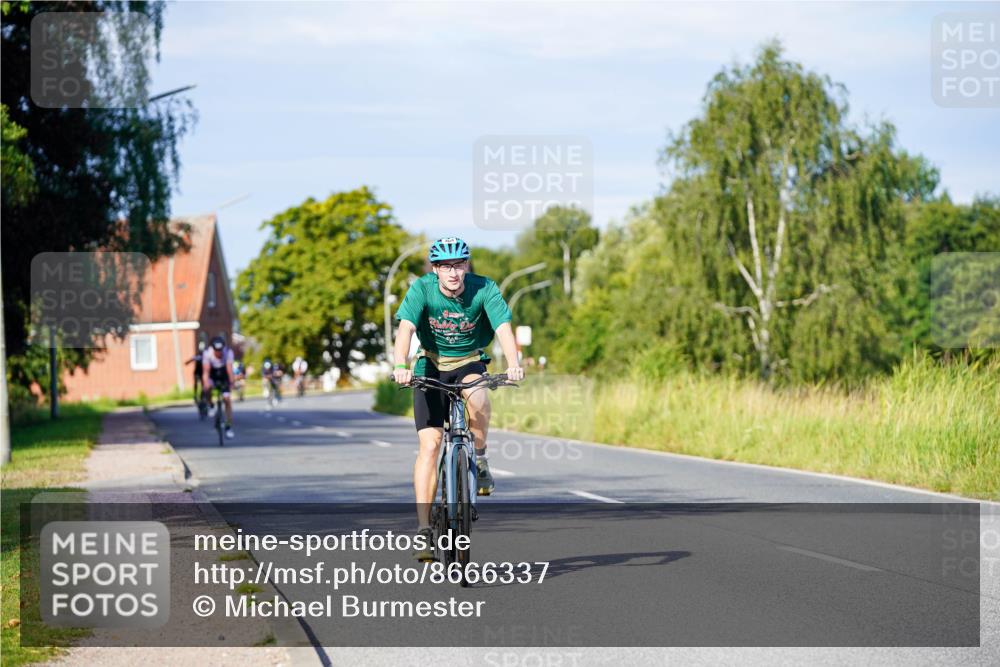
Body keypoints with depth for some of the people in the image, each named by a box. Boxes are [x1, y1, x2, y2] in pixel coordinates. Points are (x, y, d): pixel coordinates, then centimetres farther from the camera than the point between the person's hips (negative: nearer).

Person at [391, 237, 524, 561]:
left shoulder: (484, 289, -18)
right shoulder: (421, 289, -18)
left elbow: (503, 328, -28)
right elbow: (406, 328, -30)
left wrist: (513, 364, -47)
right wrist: (400, 366, -48)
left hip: (469, 363, 0)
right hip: (431, 366, 0)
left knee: (477, 399, -36)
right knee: (430, 445, -12)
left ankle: (479, 460, -8)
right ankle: (424, 528, -10)